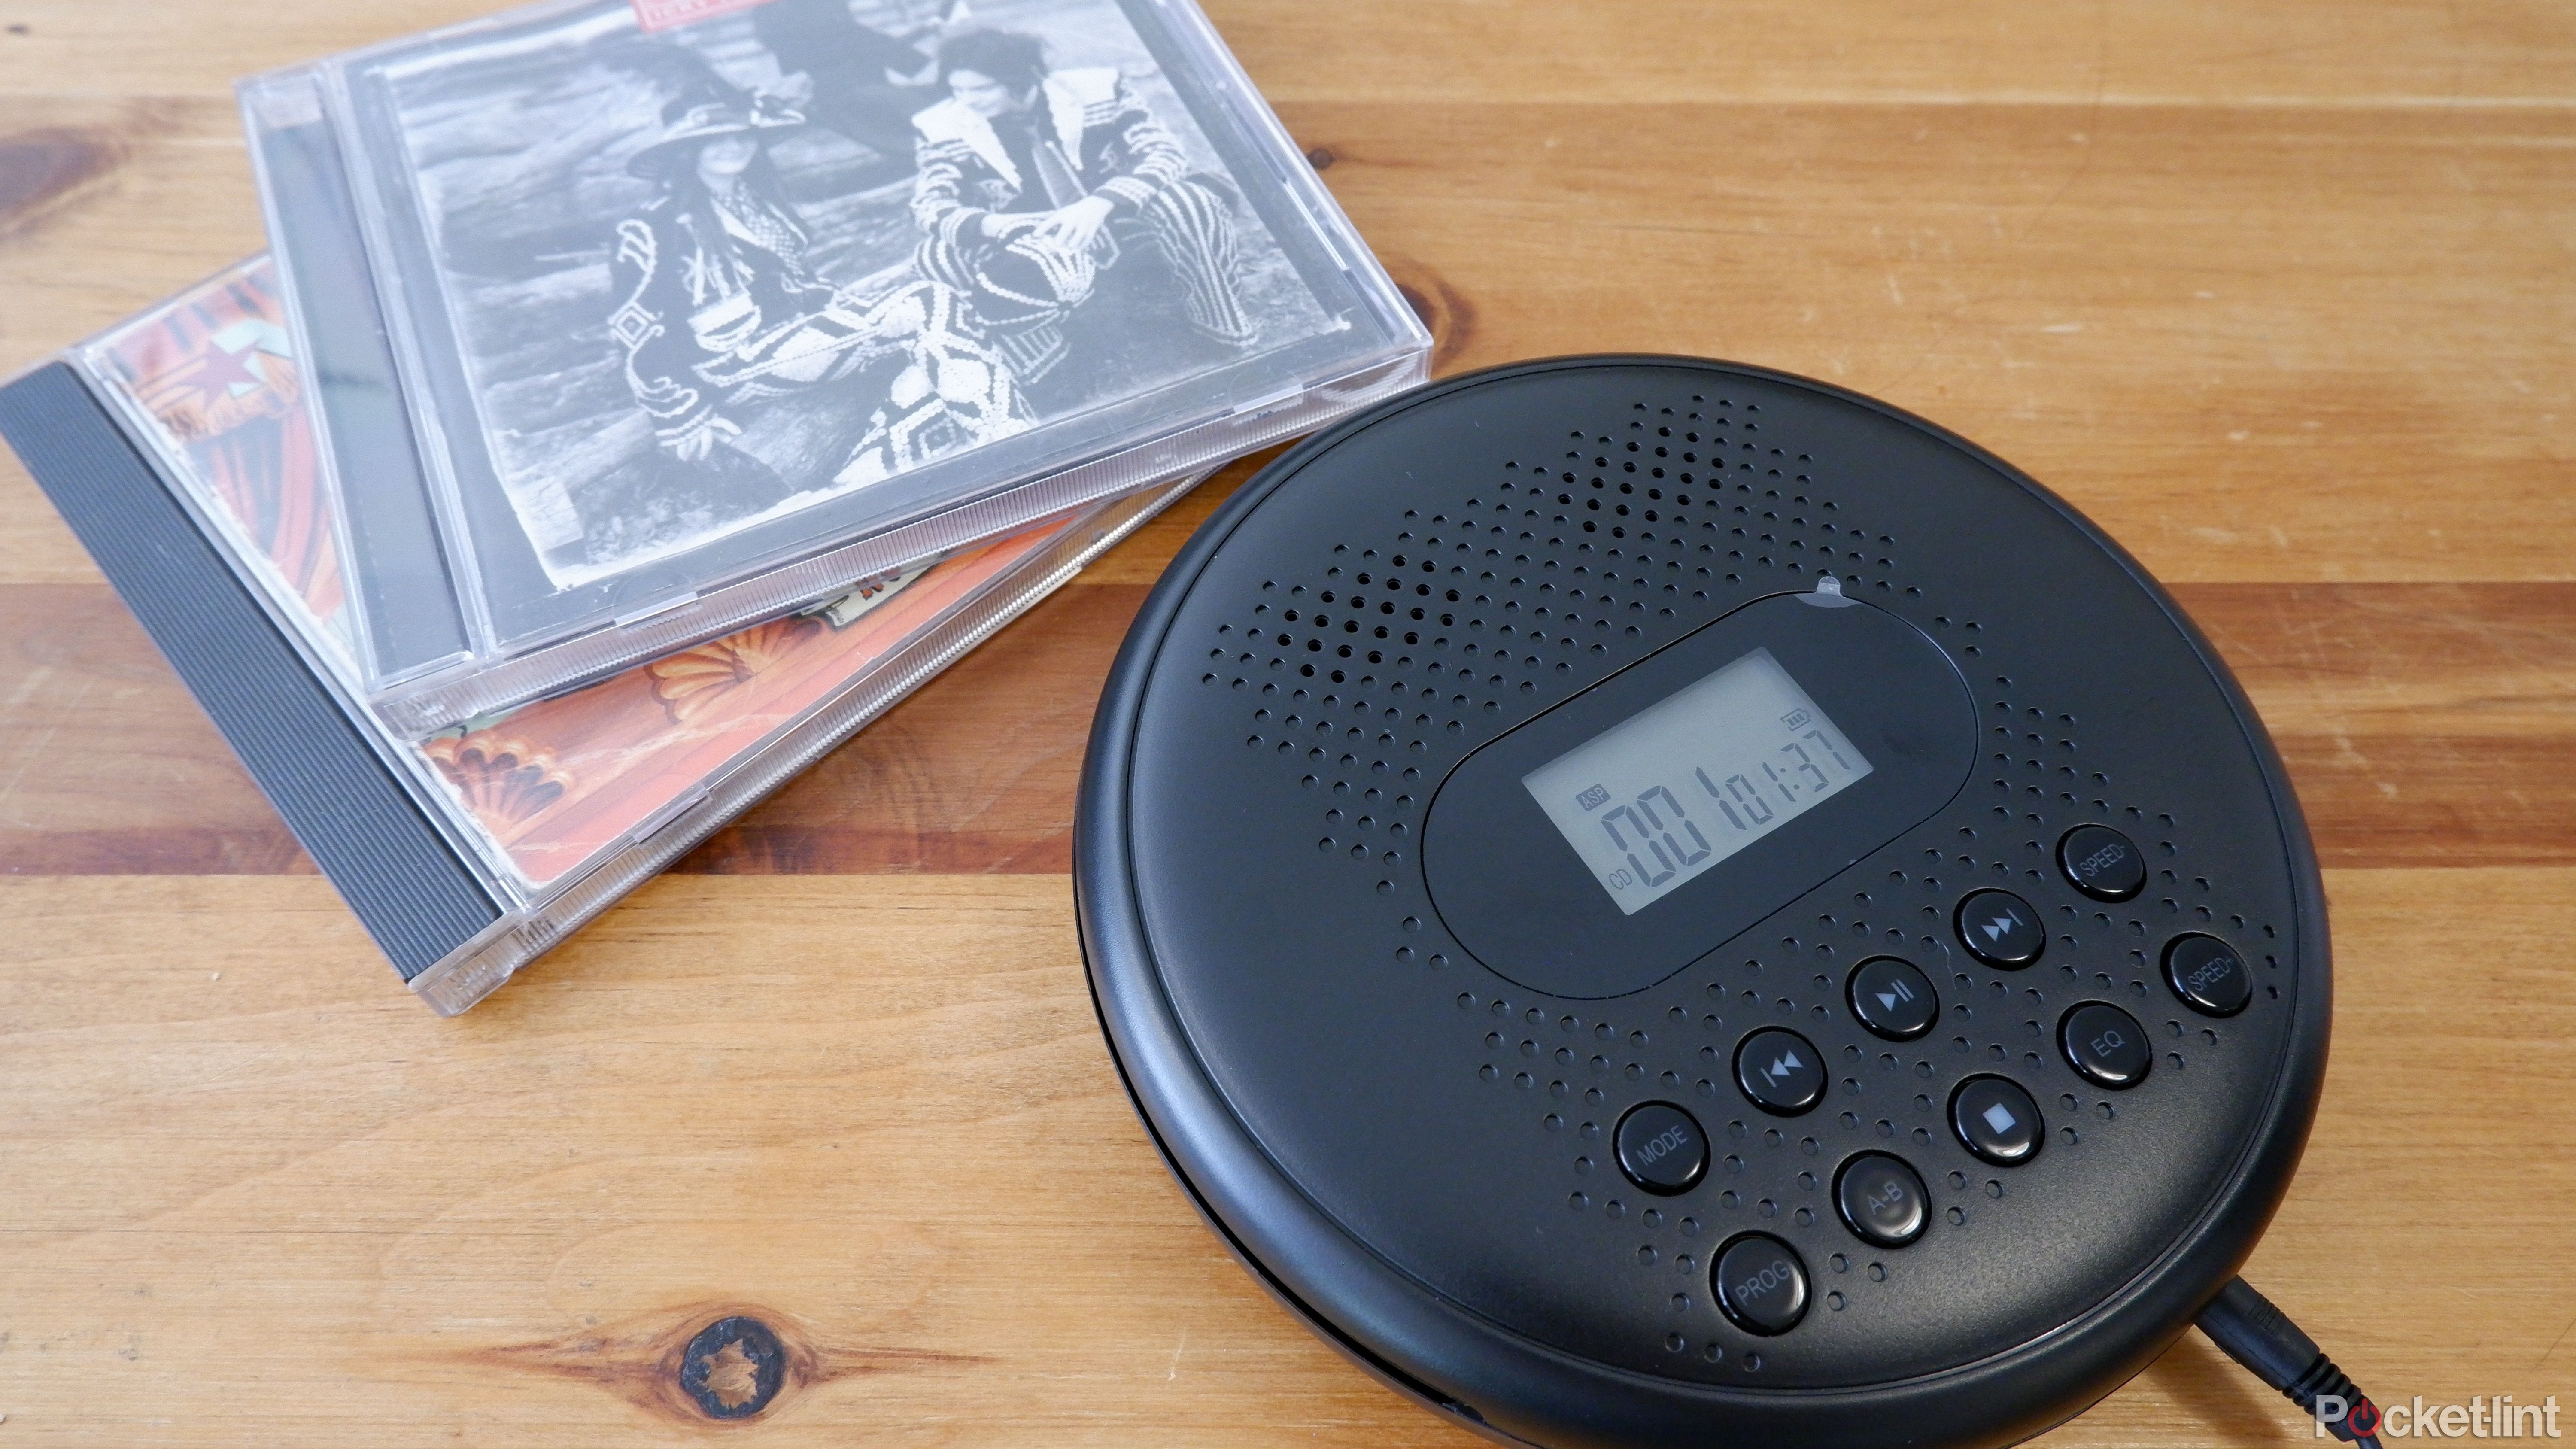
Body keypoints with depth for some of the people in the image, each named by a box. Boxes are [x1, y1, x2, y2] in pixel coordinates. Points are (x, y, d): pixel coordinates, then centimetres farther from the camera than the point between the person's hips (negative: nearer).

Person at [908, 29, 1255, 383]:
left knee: (1189, 199, -30)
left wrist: (1101, 203, -35)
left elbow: (1167, 153, -17)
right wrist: (990, 225, -36)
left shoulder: (1095, 91, -11)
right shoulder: (945, 128, -9)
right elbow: (929, 208, -12)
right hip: (1029, 244, 0)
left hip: (1118, 220, 0)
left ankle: (1227, 331, -9)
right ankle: (1040, 372, -14)